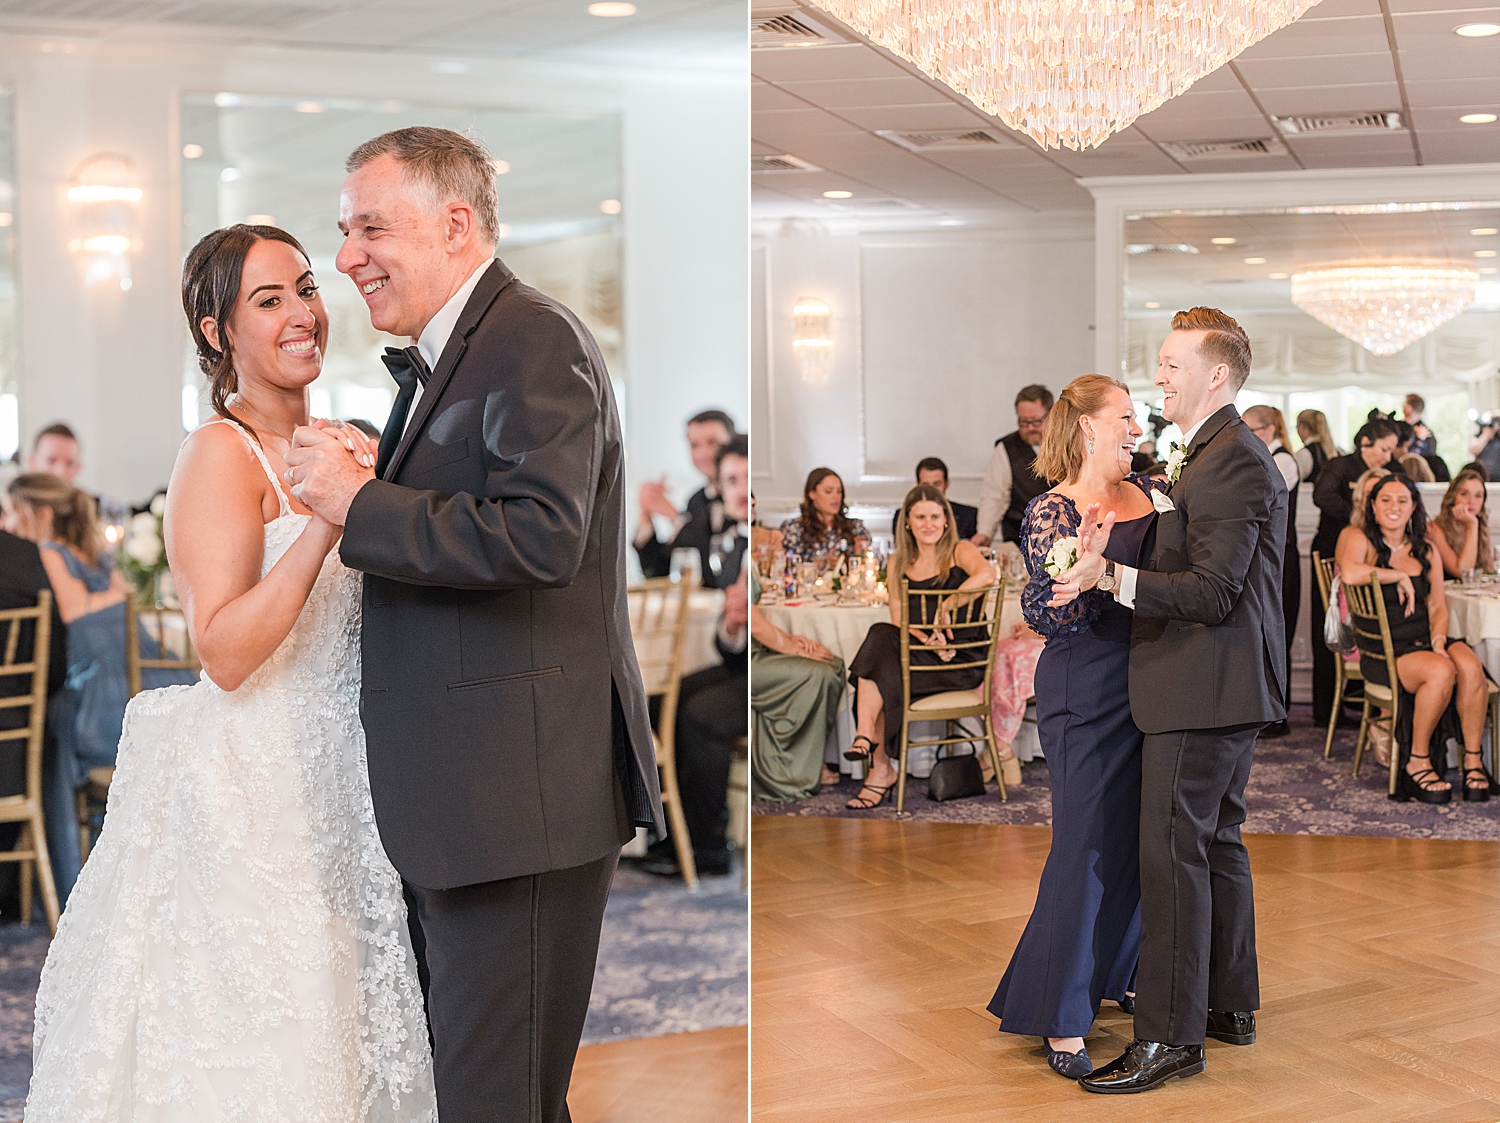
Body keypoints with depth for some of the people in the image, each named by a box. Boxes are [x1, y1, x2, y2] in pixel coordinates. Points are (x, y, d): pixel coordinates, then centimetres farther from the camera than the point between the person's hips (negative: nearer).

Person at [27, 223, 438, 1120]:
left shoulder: (330, 445, 10)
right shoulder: (222, 454, -13)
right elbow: (225, 652, -22)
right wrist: (323, 523, -28)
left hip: (329, 788, 8)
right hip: (245, 797, -7)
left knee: (325, 1034, 14)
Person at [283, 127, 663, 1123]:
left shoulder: (535, 341, -12)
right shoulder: (440, 361, 20)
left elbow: (538, 535, -26)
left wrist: (358, 502, -18)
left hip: (521, 791, -10)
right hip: (464, 793, 10)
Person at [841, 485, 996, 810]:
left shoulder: (960, 551, -1)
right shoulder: (898, 564, 14)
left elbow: (986, 574, -25)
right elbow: (898, 620, 5)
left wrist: (946, 608, -26)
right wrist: (928, 640, -14)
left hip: (961, 662, -4)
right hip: (917, 656, 4)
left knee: (882, 677, -26)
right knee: (880, 636, -27)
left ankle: (880, 769, -17)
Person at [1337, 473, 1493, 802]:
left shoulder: (1427, 552, 18)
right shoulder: (1362, 542, 2)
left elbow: (1438, 607, 12)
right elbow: (1349, 573, -23)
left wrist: (1439, 639, -8)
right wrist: (1399, 576, -13)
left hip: (1427, 641, 5)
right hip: (1383, 649, -5)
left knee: (1470, 667, -27)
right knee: (1441, 672, -32)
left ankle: (1473, 759, -13)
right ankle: (1417, 762, -15)